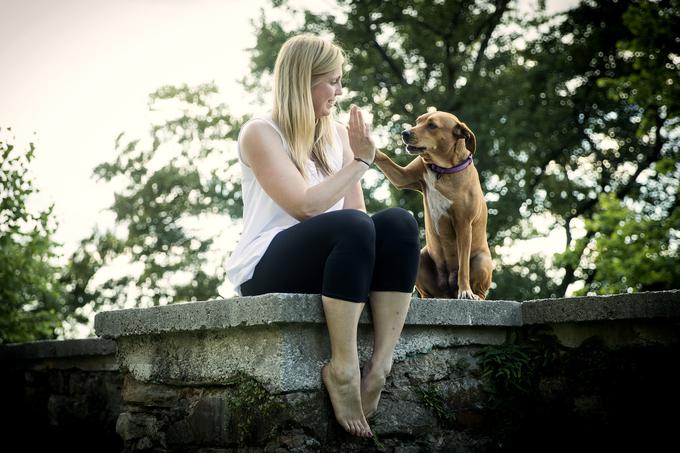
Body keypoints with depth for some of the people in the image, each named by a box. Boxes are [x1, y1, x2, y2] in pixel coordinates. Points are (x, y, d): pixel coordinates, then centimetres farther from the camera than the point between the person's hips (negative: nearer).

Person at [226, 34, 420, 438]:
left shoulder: (339, 134, 14)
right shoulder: (260, 134, -5)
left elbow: (357, 211, 6)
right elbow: (306, 206, -17)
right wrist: (359, 163, -9)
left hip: (328, 263, 6)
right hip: (267, 272, -6)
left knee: (399, 222, -22)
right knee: (350, 226, -34)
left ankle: (381, 365, -29)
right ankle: (343, 369, -31)